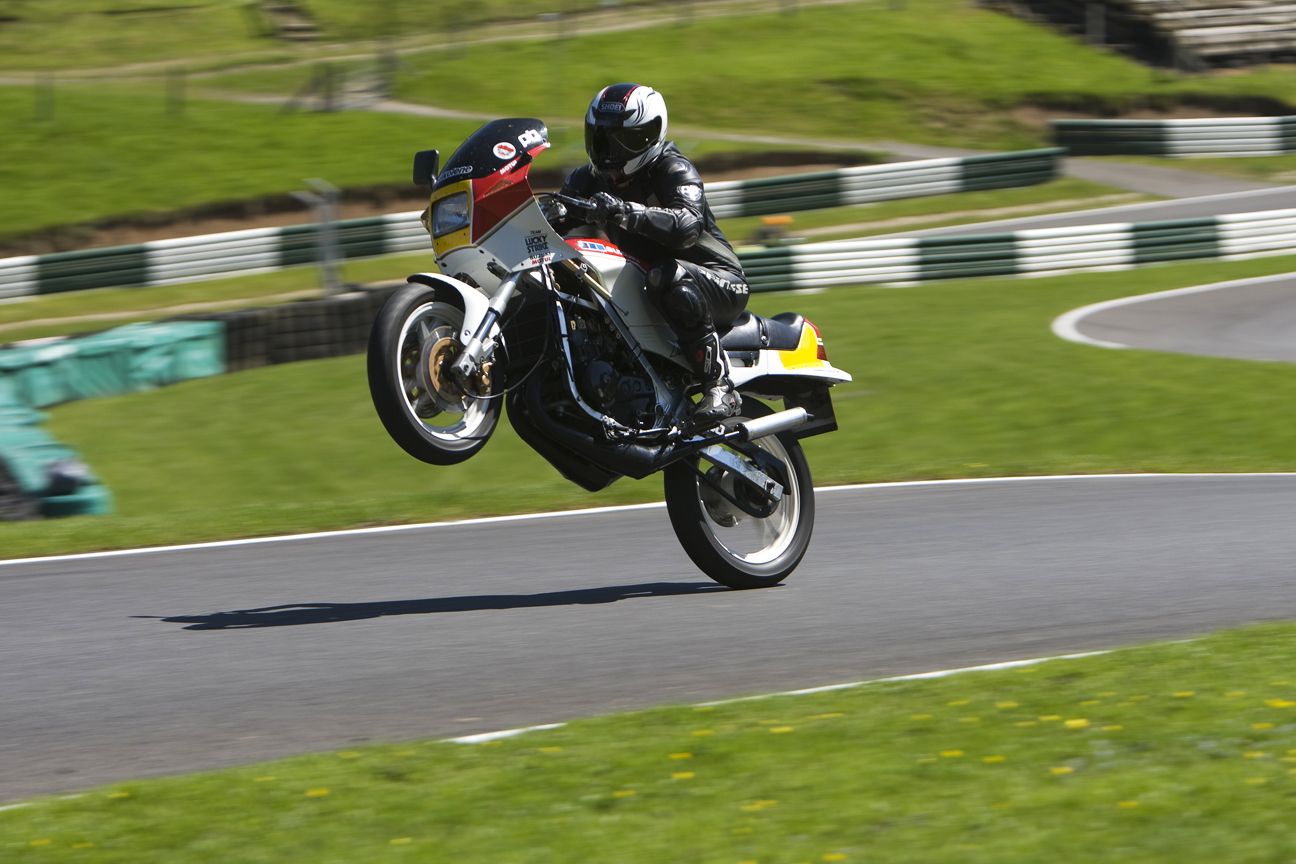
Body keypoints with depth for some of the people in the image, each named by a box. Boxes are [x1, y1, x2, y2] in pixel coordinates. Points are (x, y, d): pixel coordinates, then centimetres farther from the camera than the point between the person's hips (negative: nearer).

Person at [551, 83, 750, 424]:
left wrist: (628, 212, -49)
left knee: (669, 275, -40)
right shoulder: (594, 178, 8)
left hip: (720, 283, -7)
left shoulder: (673, 171, -15)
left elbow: (687, 226, -34)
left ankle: (720, 386, -38)